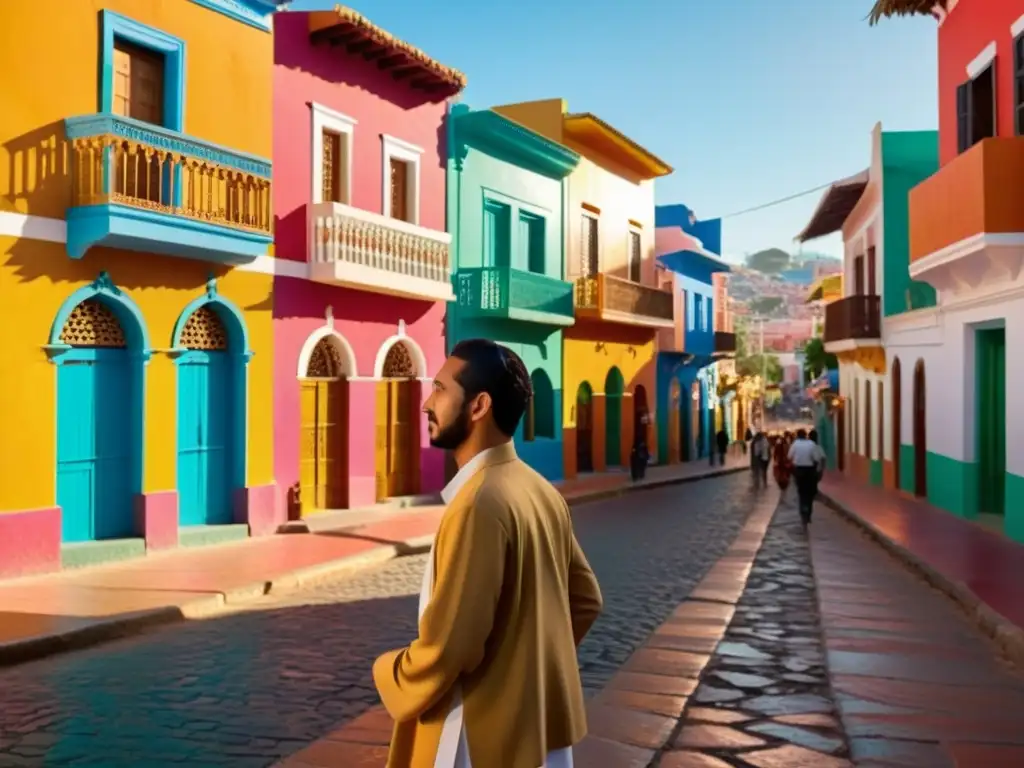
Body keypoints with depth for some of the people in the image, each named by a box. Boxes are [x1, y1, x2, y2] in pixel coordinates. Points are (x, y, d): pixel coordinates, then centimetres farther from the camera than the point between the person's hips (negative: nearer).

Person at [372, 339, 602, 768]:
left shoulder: (479, 504, -24)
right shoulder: (543, 493, 4)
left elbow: (447, 647, -25)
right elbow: (585, 601, 12)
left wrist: (388, 674, -7)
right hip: (541, 727, 8)